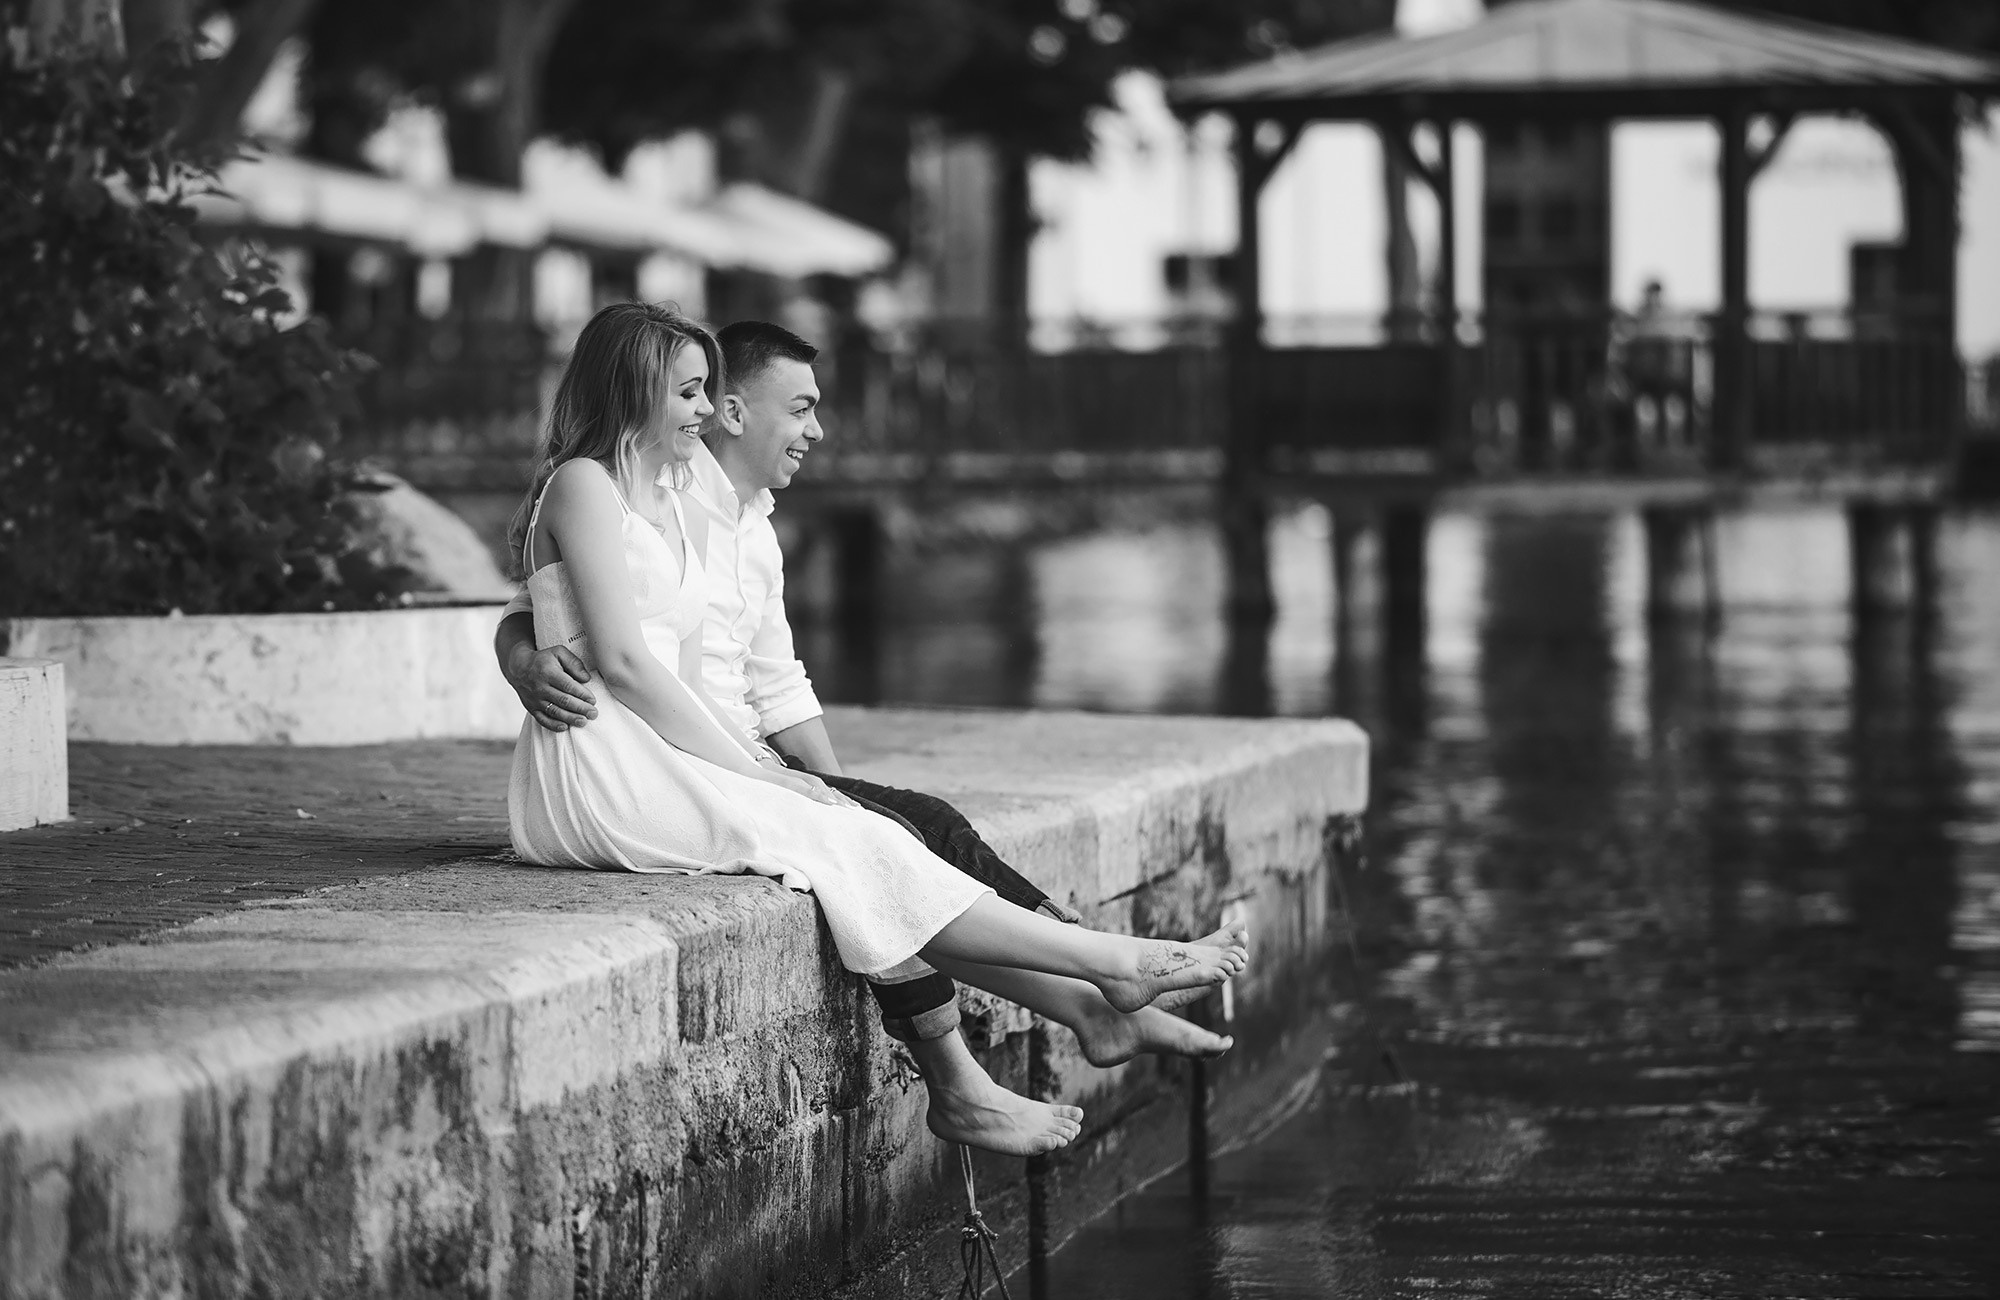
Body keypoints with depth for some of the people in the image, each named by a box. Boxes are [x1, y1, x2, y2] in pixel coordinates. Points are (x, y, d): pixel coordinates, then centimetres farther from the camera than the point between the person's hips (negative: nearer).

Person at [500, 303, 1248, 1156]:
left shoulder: (679, 516, 21)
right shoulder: (584, 486, -6)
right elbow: (620, 660, -14)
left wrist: (759, 764, -3)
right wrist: (750, 770, -14)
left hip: (663, 758, 8)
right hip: (596, 767, -8)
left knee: (865, 845, -10)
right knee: (848, 847, -15)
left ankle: (1085, 1005, -18)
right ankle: (1111, 967, -16)